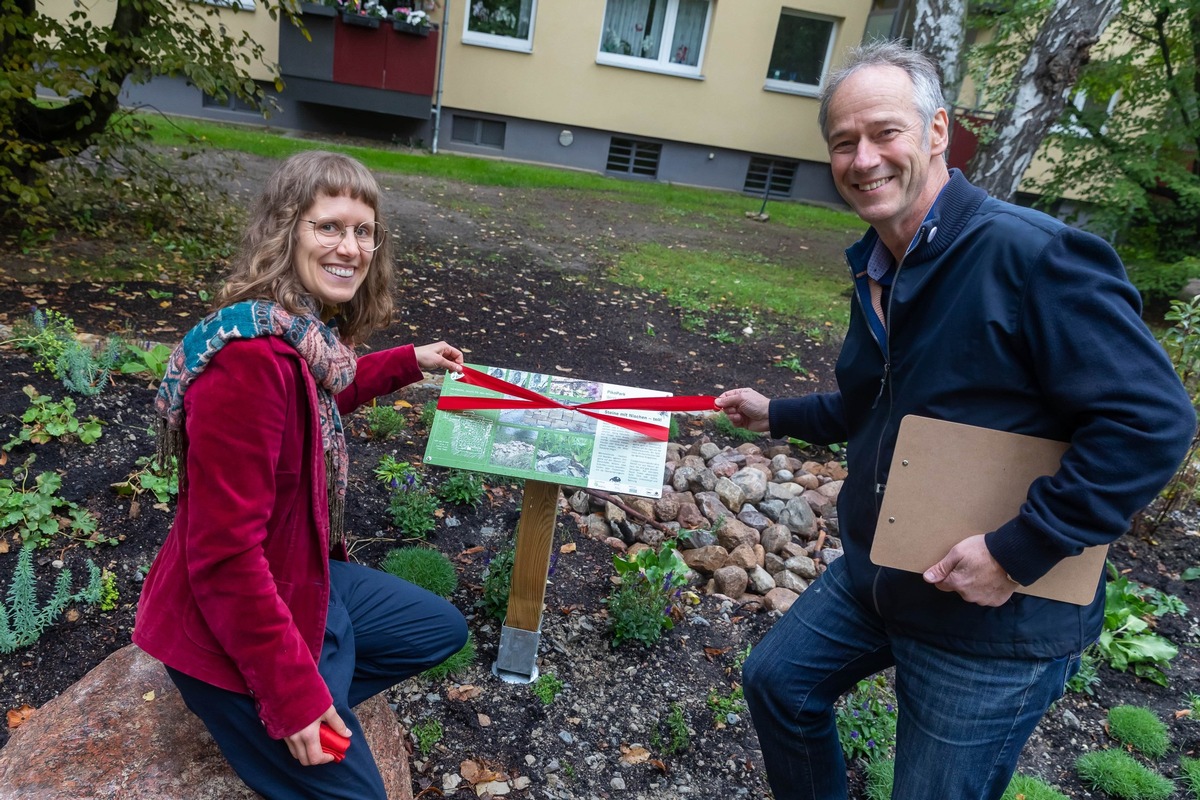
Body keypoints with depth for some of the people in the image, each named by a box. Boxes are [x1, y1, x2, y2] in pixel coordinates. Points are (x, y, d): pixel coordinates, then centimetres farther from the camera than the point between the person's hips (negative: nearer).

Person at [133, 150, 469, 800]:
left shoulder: (307, 330, -3)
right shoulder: (250, 357, -32)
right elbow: (224, 555, -30)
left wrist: (410, 362, 19)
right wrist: (294, 693, -24)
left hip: (304, 577, 9)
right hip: (235, 630, -8)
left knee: (443, 630, 23)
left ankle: (294, 712, 16)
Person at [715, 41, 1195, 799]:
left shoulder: (1031, 254, -23)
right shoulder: (878, 269, 4)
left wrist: (1018, 551, -25)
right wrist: (776, 414, 20)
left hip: (997, 617, -8)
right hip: (872, 576, 8)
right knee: (778, 681, 21)